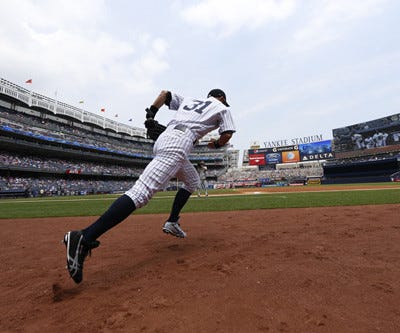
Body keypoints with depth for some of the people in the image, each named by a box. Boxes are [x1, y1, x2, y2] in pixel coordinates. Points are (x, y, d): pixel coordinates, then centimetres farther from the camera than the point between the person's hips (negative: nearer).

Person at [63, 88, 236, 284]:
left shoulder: (189, 100, 34)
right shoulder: (222, 108, 18)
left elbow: (165, 93, 33)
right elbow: (226, 135, 8)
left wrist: (151, 113, 25)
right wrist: (215, 145, 28)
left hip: (162, 140, 8)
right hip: (178, 143, -8)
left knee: (192, 181, 26)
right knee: (142, 192, -21)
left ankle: (172, 222, 17)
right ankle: (84, 238, -31)